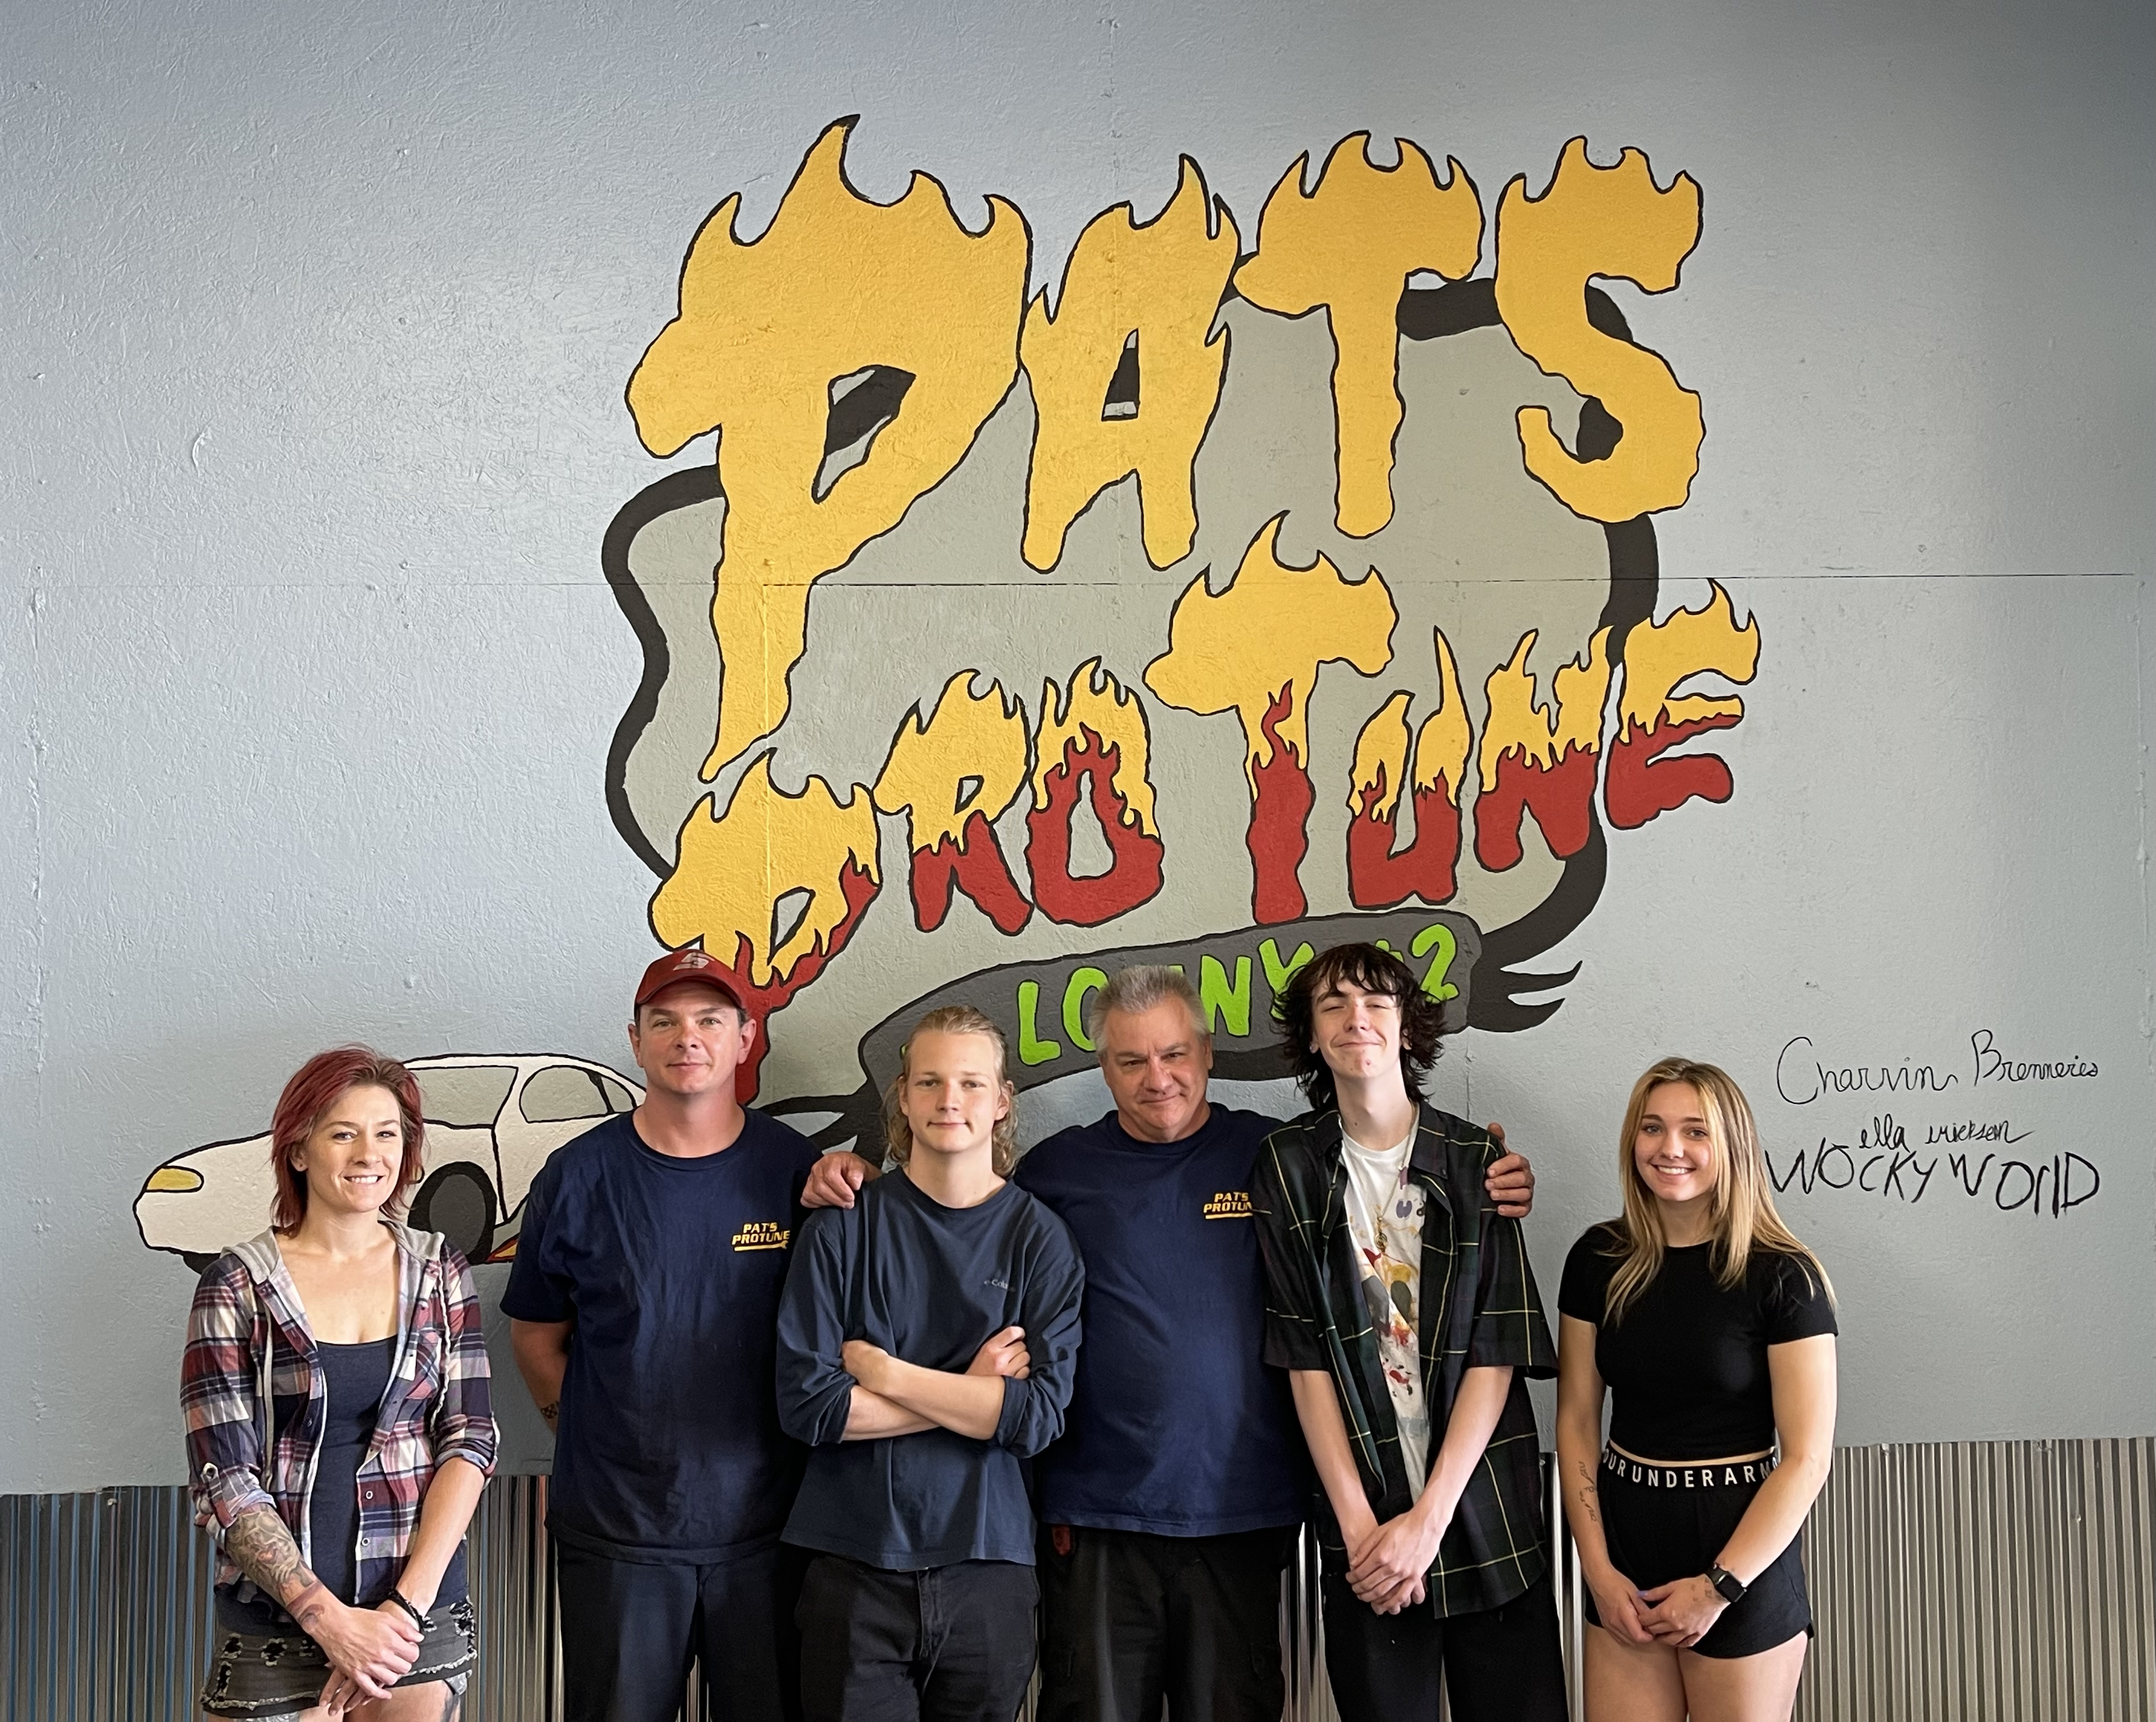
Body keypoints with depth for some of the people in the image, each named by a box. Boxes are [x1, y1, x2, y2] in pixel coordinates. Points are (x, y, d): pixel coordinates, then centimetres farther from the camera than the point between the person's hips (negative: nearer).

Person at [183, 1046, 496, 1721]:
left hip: (423, 1610, 2)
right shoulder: (238, 1285, -4)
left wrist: (408, 1603, -12)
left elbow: (471, 1441, -1)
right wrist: (330, 1618, -14)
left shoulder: (439, 1272, 3)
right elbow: (223, 1482, -7)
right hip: (276, 1622, -2)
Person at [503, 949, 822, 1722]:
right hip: (616, 1532, 0)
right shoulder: (579, 1177, -1)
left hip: (766, 1524, 1)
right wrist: (594, 1438, 5)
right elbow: (536, 1336, 8)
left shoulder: (795, 1168, -1)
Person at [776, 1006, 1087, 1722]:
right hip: (854, 1565, -1)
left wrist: (882, 1370, -11)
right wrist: (969, 1392, -9)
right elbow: (807, 1405, -10)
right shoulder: (845, 1226, -1)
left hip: (987, 1567, 1)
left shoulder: (1039, 1238, 1)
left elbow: (1038, 1415, -10)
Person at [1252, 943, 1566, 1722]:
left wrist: (1431, 1515, -11)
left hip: (1485, 1506, 0)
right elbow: (1304, 1355, -2)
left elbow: (1498, 1351, -4)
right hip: (1363, 1516, 0)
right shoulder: (1289, 1166, 2)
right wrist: (1357, 1519, -9)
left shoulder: (1476, 1160, 1)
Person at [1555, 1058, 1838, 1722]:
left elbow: (1807, 1456, -11)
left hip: (1742, 1550, -3)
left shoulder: (1783, 1276, -10)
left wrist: (1719, 1587, -13)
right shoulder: (1599, 1260, 1)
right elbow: (1575, 1419, 4)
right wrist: (1597, 1567, -4)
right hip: (1625, 1540, 3)